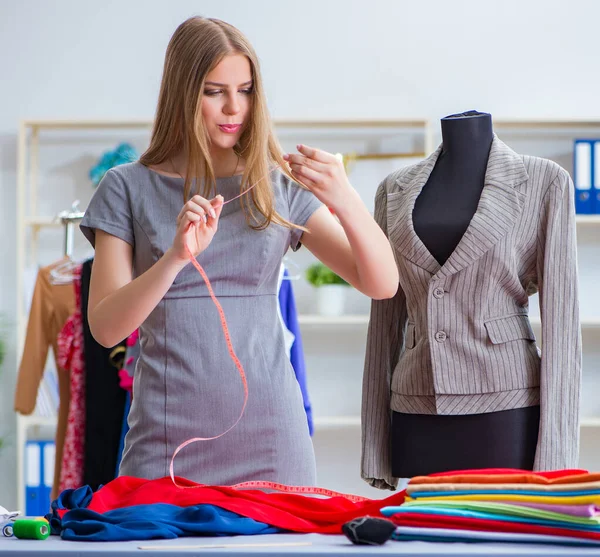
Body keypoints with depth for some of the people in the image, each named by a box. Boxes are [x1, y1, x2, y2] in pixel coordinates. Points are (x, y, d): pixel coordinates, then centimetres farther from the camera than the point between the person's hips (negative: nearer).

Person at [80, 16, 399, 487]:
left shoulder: (281, 186, 7)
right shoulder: (128, 188, 4)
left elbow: (383, 284, 1)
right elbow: (105, 328, -5)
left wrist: (345, 201, -16)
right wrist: (177, 257, -20)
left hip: (270, 431, 1)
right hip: (170, 431, -1)